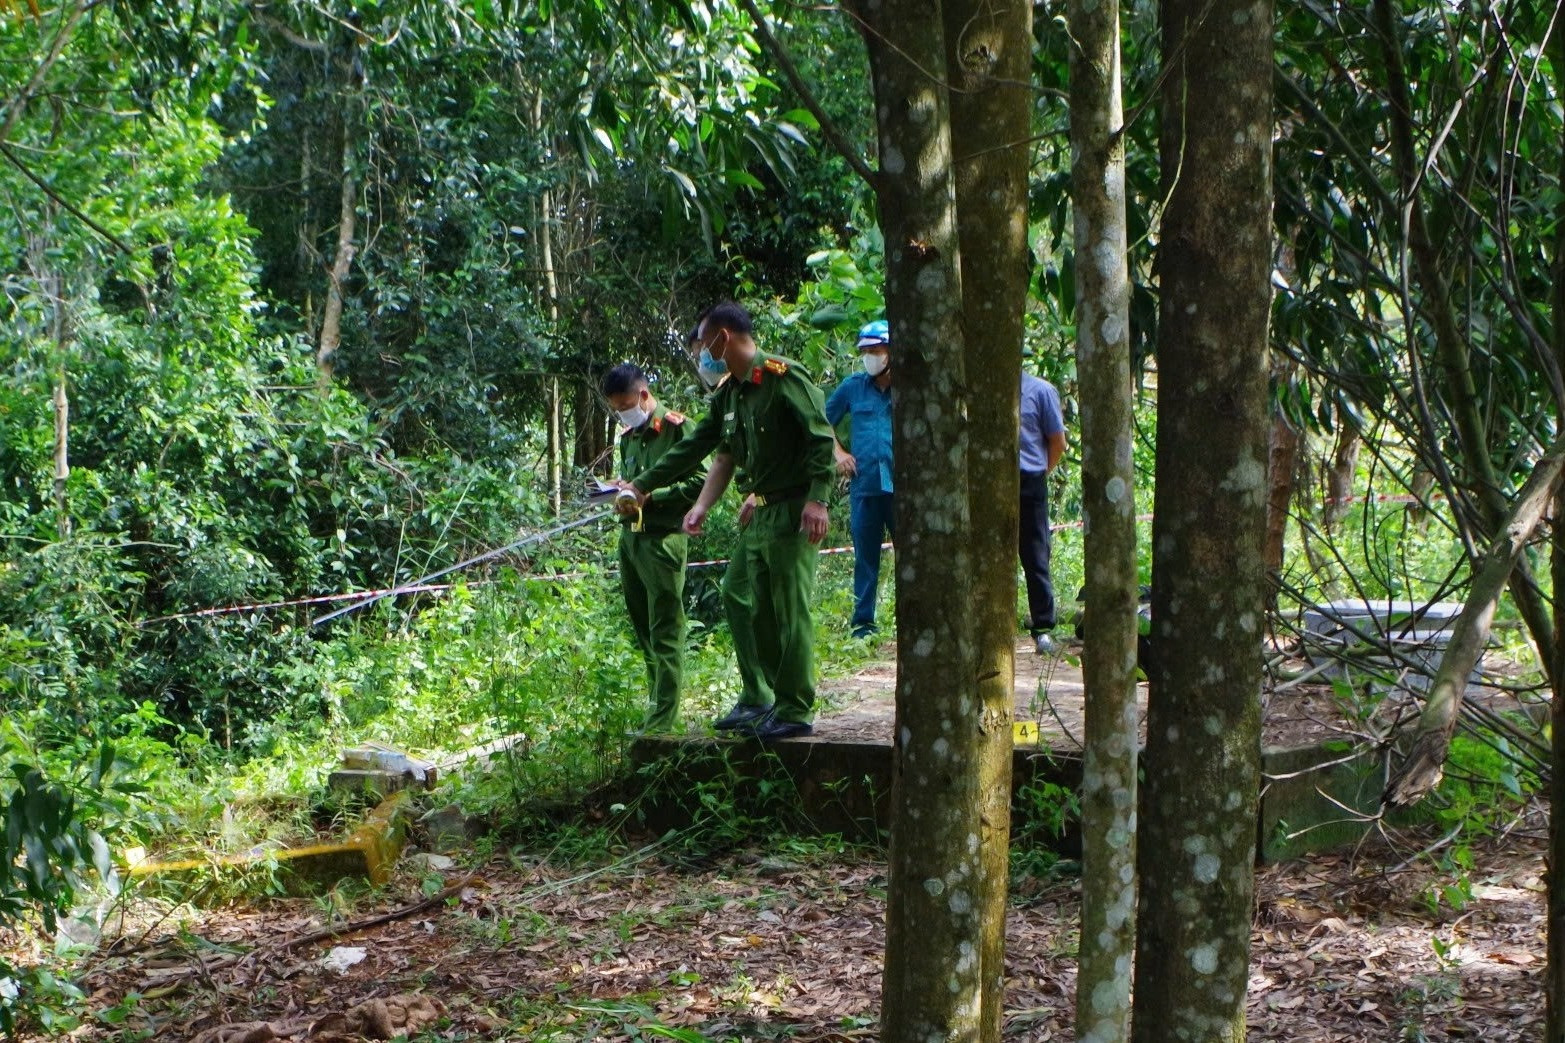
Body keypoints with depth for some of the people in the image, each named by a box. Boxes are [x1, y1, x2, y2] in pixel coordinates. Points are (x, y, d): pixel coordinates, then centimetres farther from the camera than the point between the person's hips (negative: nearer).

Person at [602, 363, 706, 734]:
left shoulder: (676, 427, -6)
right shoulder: (628, 436, 18)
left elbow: (698, 483, -12)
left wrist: (648, 497, -17)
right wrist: (622, 500, 6)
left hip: (663, 539, -8)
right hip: (630, 537, 8)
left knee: (665, 633, -8)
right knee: (643, 630, 13)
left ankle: (663, 721, -8)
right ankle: (656, 707, 21)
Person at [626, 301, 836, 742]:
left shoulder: (783, 376, -13)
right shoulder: (729, 392, 14)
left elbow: (821, 437, -17)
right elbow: (723, 454, 18)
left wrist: (817, 499, -24)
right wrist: (641, 486, 16)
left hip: (794, 511, -10)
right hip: (761, 513, 10)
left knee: (790, 609, -7)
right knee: (739, 598, 11)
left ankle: (795, 711, -1)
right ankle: (757, 700, 18)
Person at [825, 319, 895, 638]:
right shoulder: (853, 387, 9)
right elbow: (823, 421, 20)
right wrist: (838, 452, 8)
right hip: (864, 485, 2)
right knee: (865, 556, 5)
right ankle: (862, 622, 11)